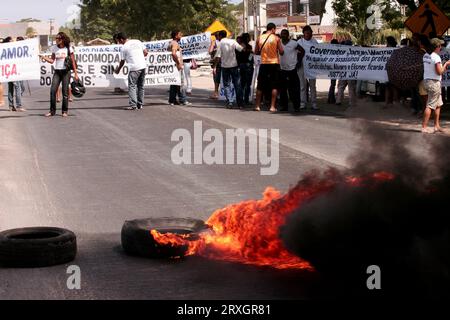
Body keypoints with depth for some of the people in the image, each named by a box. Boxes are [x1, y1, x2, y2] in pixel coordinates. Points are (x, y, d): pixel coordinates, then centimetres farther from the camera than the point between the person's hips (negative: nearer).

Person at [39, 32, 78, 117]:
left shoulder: (68, 48, -2)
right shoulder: (54, 48, 7)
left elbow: (73, 61, 0)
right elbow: (52, 60, 8)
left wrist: (75, 73, -2)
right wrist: (43, 57, -7)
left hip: (66, 72, -3)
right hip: (57, 72, 3)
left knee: (65, 91, -1)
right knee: (53, 91, -6)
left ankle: (65, 111, 8)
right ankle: (52, 111, 1)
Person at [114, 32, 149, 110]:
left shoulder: (124, 48, -2)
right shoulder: (137, 41, 12)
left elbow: (122, 61, 6)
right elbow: (146, 52, 10)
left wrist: (118, 70, 23)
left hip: (134, 68, -6)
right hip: (143, 66, 6)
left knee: (132, 86, -2)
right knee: (141, 86, 13)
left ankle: (133, 105, -10)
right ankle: (140, 104, 17)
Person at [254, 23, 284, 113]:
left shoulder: (260, 38, 2)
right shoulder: (276, 38, -5)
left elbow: (256, 52, 8)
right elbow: (281, 52, -5)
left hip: (264, 64, 3)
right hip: (274, 64, -3)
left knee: (260, 86, 11)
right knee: (274, 86, 3)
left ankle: (257, 106, 13)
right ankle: (272, 106, -2)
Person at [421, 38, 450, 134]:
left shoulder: (426, 56, 10)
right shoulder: (436, 57, -17)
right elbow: (439, 72, -18)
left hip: (427, 81, 9)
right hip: (434, 82, -9)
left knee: (438, 104, 16)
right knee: (430, 106, -6)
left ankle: (437, 126, 19)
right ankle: (424, 127, -6)